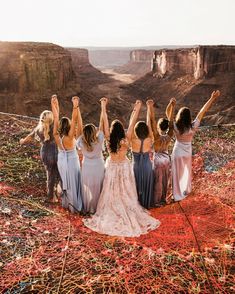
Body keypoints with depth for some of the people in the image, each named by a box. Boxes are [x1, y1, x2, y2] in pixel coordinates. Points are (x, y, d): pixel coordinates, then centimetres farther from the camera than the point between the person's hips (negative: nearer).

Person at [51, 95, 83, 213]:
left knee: (64, 182, 22)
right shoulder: (69, 137, -29)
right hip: (72, 161, -5)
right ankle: (74, 206, 22)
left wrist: (54, 103, -10)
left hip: (61, 161, 5)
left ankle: (65, 203, 39)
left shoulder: (57, 135, -16)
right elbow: (74, 120, -37)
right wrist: (75, 105, -42)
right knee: (73, 183, 9)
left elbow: (56, 117, -13)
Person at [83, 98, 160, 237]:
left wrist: (104, 107, -10)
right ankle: (129, 214, 24)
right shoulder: (126, 140, -21)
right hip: (124, 167, -1)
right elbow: (132, 124, -18)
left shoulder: (109, 139, -19)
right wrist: (137, 110, -13)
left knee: (112, 193, 13)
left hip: (112, 167, 1)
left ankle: (111, 214, 25)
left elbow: (105, 122, -15)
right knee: (126, 193, 12)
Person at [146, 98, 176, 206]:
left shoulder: (157, 136, -29)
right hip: (167, 158, 5)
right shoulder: (169, 135, -16)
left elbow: (152, 121, -37)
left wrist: (150, 107, -41)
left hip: (158, 159, -5)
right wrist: (172, 105, -15)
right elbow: (170, 119, -13)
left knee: (157, 181, 10)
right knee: (165, 180, 20)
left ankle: (157, 201, 24)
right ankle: (163, 199, 37)